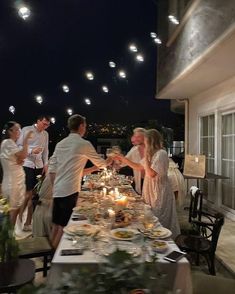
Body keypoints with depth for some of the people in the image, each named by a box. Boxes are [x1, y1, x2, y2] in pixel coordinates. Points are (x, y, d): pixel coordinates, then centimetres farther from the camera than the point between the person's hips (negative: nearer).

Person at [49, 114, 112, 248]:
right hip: (70, 191, -7)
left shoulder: (60, 144, 10)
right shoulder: (84, 144, -7)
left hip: (57, 190, 7)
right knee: (64, 227, 4)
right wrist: (108, 162, 26)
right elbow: (100, 163, 6)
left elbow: (52, 169, 10)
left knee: (56, 225, 18)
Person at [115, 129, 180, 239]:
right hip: (152, 190, 9)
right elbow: (139, 167, 17)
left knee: (160, 221, 2)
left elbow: (151, 174, -23)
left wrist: (146, 157, -19)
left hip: (159, 192, -9)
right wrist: (123, 159, 12)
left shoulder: (161, 154, -18)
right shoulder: (152, 154, 11)